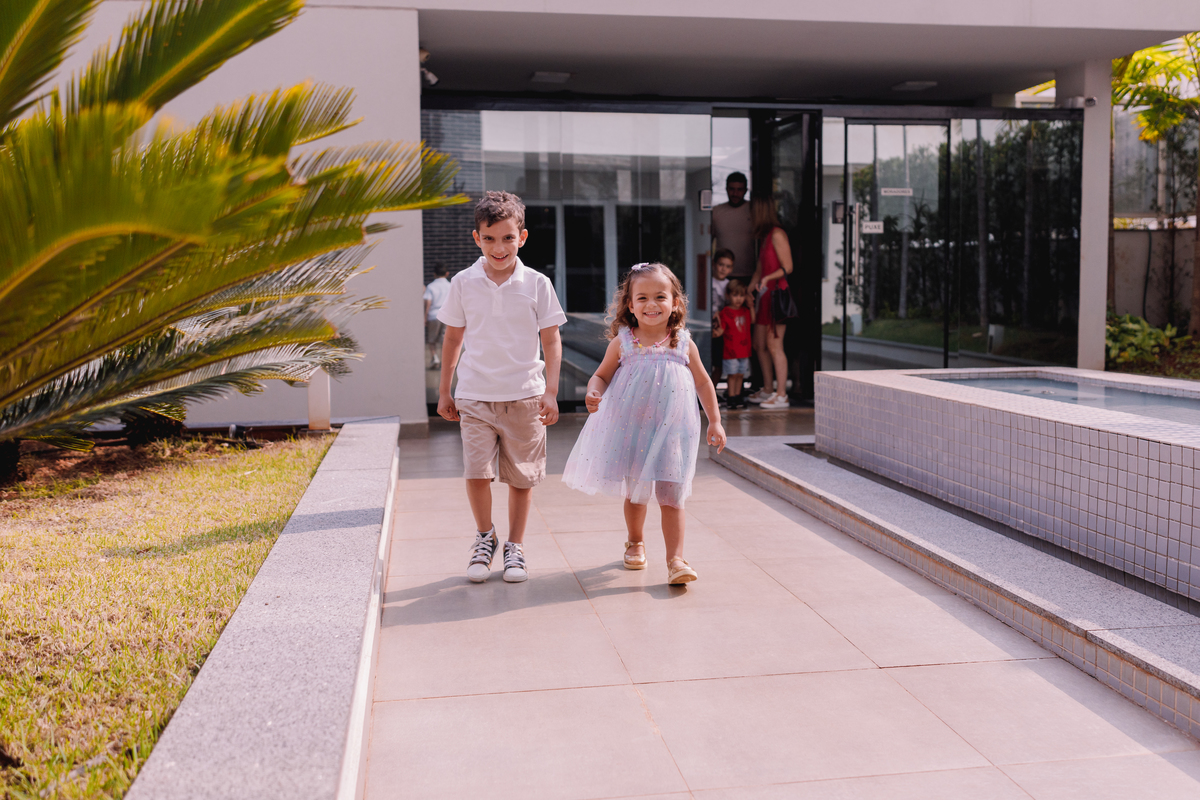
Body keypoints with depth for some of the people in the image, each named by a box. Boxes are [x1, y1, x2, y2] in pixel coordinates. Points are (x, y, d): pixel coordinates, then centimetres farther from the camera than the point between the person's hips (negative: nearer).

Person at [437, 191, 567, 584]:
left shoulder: (536, 284, -2)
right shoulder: (463, 283, 1)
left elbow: (551, 340, 1)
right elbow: (453, 338, 10)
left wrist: (550, 392, -7)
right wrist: (444, 391, 12)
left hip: (524, 395, 0)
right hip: (475, 394, 0)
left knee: (521, 476, 7)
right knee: (476, 471, -8)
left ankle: (515, 545, 24)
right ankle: (484, 537, 18)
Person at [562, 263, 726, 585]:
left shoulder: (684, 345, -1)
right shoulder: (622, 343, -2)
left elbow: (703, 383, 10)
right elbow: (601, 375, 6)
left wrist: (715, 422, 10)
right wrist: (593, 393, -16)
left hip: (670, 430, -1)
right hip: (630, 428, 1)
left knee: (670, 496, -4)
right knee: (634, 492, 15)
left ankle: (676, 560, 1)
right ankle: (635, 543, 38)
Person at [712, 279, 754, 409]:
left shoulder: (745, 311, 9)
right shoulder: (725, 312, -10)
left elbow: (752, 321, 22)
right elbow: (721, 330, -15)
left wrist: (751, 306, 13)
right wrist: (717, 330, -39)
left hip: (744, 349, 6)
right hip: (731, 351, -6)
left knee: (740, 374, 12)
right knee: (732, 374, -2)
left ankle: (737, 395, 22)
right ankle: (731, 397, 5)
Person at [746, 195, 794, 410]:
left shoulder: (777, 235, -10)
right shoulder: (765, 236, 18)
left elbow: (788, 267, -13)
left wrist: (767, 278, -24)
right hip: (765, 296, 10)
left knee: (774, 345, -9)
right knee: (759, 344, 12)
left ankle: (781, 396, -6)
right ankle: (767, 390, 21)